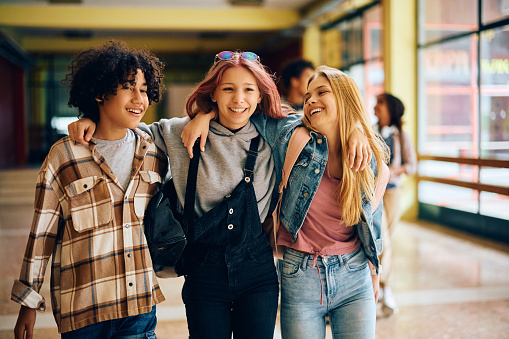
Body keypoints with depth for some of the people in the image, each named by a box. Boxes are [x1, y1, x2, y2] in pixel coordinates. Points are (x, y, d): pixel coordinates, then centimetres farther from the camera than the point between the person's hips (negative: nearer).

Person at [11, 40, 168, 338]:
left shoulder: (154, 154, 2)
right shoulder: (64, 156, -7)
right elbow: (42, 233, -2)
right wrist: (29, 303, 1)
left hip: (141, 304, 3)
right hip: (82, 308, -3)